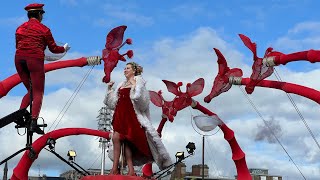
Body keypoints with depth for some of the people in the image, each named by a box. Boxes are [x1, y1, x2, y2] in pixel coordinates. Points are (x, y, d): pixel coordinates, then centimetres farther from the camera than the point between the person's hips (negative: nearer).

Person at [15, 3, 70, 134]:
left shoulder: (20, 28, 17)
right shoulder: (44, 29, 3)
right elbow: (53, 49, 6)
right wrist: (64, 49, 26)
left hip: (19, 59, 5)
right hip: (35, 59, -5)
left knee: (31, 90, 19)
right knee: (38, 93, 0)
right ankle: (34, 122, -13)